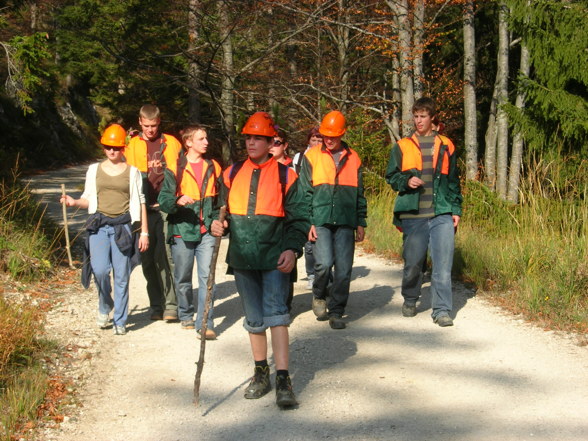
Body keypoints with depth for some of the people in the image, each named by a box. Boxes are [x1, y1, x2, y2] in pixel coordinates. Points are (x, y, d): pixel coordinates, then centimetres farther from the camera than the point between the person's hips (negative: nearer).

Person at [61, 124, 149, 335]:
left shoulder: (132, 171, 7)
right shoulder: (94, 170, 11)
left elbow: (140, 202, 8)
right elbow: (88, 199, 15)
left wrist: (144, 232, 3)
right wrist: (74, 202, -7)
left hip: (123, 226, -1)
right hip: (99, 225, 1)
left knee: (121, 275, -2)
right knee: (100, 270, -15)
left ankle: (120, 321, 10)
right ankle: (105, 306, 15)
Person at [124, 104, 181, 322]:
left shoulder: (171, 143, 11)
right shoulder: (132, 145, 13)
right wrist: (147, 171, -10)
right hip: (144, 208, 2)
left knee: (164, 255, -14)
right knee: (147, 259, 5)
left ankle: (171, 305, -11)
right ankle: (156, 306, 15)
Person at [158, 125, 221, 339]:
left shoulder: (213, 167, 12)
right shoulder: (174, 169, 1)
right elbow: (163, 199, -4)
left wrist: (218, 220, 7)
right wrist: (178, 201, -24)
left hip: (206, 232, 2)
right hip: (182, 231, -1)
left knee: (207, 277, -9)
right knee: (182, 278, 9)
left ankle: (205, 324, -8)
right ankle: (186, 315, 31)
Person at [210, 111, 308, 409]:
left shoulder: (285, 175, 0)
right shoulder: (232, 174, 10)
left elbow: (298, 217, 0)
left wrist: (292, 248, -13)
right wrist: (216, 224, -5)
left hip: (275, 258, -4)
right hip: (242, 258, 4)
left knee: (275, 314, -14)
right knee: (254, 318, 13)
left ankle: (283, 380, -13)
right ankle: (261, 373, 27)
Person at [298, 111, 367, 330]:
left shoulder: (353, 158, 12)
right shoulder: (312, 156, 6)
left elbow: (360, 194, 17)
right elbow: (305, 192, 4)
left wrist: (361, 223, 12)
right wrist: (309, 222, -4)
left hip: (345, 222, 2)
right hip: (320, 221, -2)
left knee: (343, 269, -1)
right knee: (324, 263, -15)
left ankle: (336, 312, 10)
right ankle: (319, 295, 15)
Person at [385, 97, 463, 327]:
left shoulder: (446, 146, 13)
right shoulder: (402, 146, 9)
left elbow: (454, 181, 16)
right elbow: (391, 176, 11)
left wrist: (456, 210, 9)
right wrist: (406, 181, -10)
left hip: (442, 214, 0)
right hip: (412, 214, 0)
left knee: (443, 263, -7)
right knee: (413, 261, 6)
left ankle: (442, 310, -2)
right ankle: (410, 300, 29)